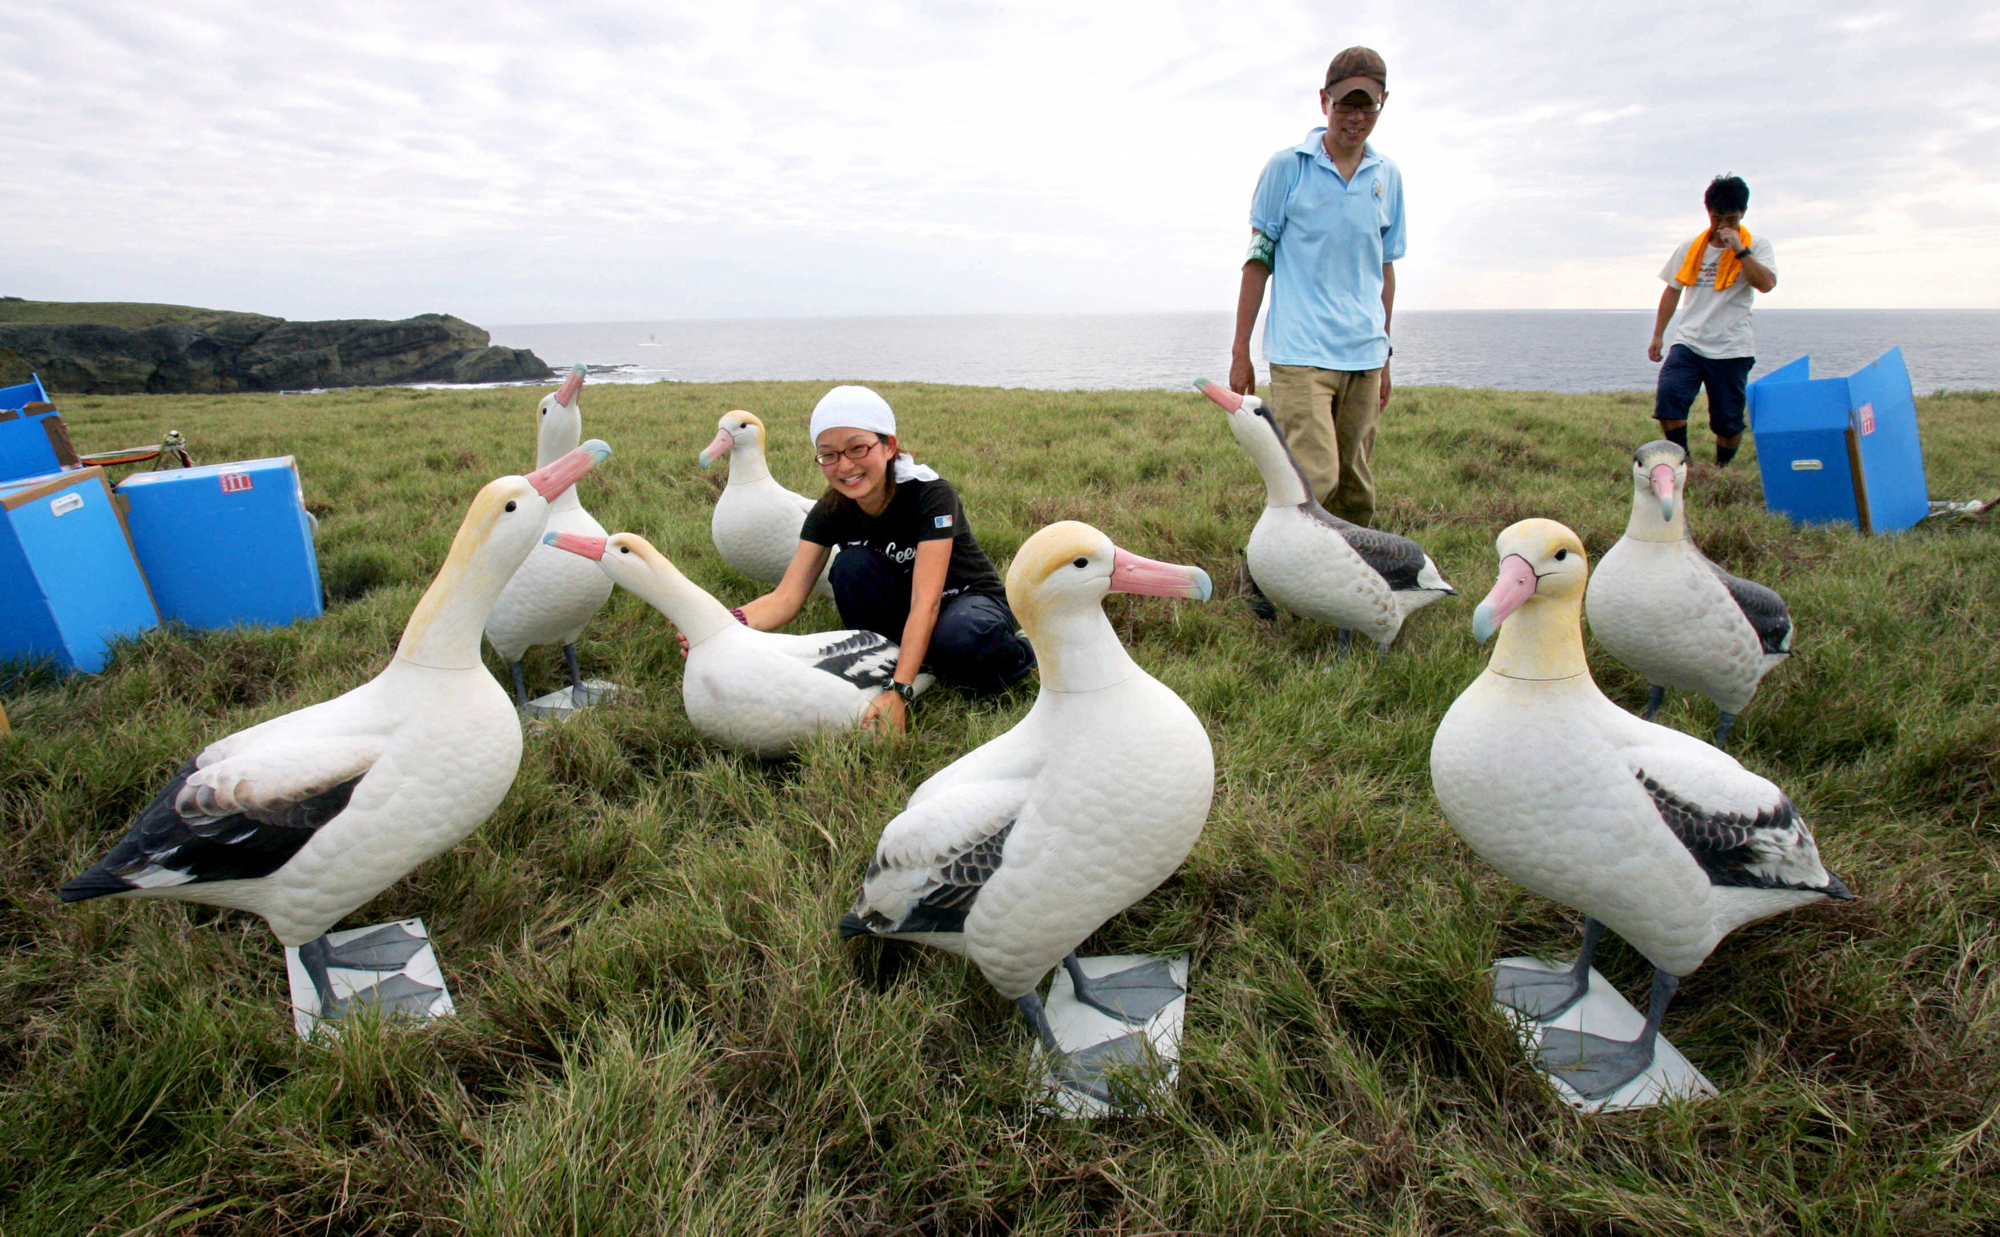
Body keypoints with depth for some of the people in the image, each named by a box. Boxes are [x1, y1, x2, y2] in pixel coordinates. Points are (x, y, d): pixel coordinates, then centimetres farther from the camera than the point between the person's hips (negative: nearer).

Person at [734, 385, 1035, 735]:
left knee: (957, 638, -40)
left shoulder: (931, 495, -26)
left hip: (971, 600, -3)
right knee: (852, 564, -26)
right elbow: (786, 596, -19)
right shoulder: (831, 511, -11)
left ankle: (1013, 653, -5)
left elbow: (926, 603, -35)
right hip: (898, 608, 4)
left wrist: (899, 692, -45)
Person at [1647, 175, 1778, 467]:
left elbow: (1766, 283, -12)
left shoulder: (1757, 246, 4)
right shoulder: (1690, 248, 11)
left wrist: (1739, 250, -16)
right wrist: (1657, 336, 13)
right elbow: (1672, 290, 17)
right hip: (1688, 344, 2)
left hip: (1731, 349, -1)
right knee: (1668, 399, -22)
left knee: (1728, 422, 1)